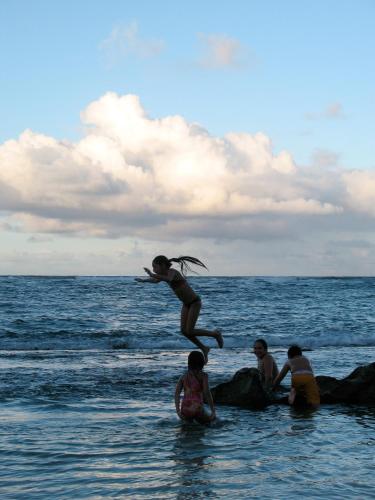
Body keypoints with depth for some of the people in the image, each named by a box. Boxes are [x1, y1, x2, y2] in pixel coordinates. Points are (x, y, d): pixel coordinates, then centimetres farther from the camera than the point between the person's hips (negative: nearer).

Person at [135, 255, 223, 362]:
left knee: (189, 332, -9)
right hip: (186, 304, 8)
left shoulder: (172, 272, -26)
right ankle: (204, 349, 18)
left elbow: (169, 279, -51)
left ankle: (215, 334, 11)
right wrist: (143, 280, 15)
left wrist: (152, 275, -58)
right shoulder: (166, 273, -2)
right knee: (184, 331, 2)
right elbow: (156, 280, 22)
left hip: (195, 303, -8)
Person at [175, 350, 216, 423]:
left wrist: (178, 411, 8)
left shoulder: (184, 376, 11)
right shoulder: (203, 375, -2)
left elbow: (176, 393, 4)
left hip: (184, 410, 4)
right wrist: (213, 411, -8)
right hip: (197, 409, -4)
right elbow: (207, 393, -12)